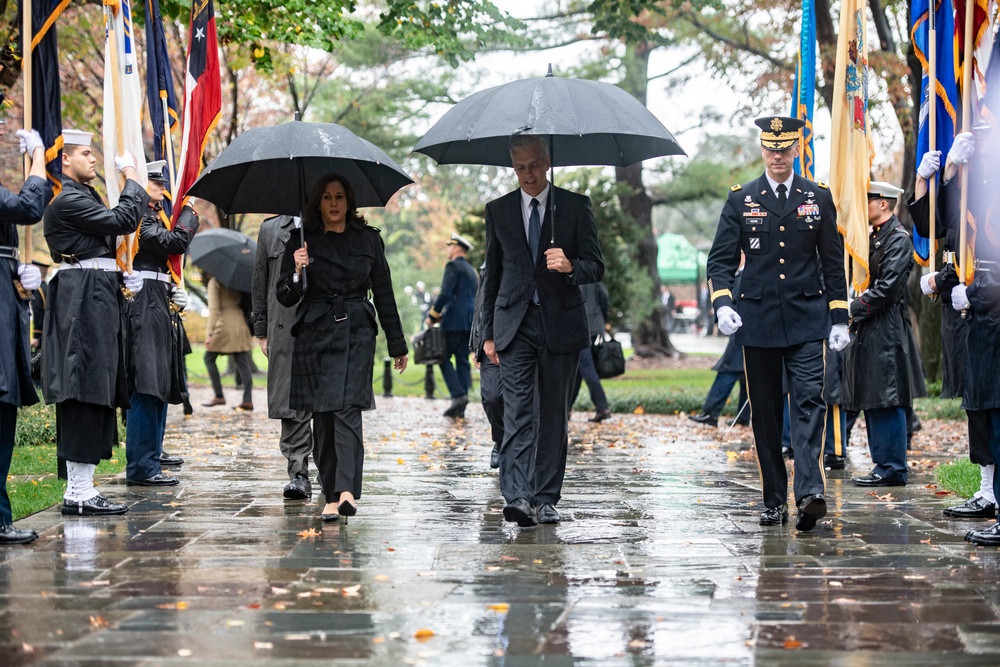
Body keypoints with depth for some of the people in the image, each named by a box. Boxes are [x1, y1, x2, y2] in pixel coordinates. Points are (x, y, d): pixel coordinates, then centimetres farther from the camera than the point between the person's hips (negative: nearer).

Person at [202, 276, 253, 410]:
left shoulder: (214, 282, -4)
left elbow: (213, 309, -11)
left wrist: (209, 333, -14)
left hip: (224, 325, -6)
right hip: (240, 324, 6)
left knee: (209, 358, 9)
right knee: (242, 363, 3)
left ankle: (219, 396, 2)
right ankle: (248, 400, -5)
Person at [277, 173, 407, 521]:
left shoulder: (368, 239, 8)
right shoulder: (302, 241, 5)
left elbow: (384, 293, 13)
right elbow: (286, 299, 3)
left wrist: (396, 344, 14)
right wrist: (296, 271, -18)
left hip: (356, 334, -1)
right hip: (314, 334, 1)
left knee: (347, 410, -16)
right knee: (322, 417, 2)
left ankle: (346, 492, -27)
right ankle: (332, 495, 9)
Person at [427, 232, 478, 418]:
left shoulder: (453, 266, -6)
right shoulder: (471, 270, 22)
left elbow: (445, 294, -16)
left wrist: (432, 315, -7)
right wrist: (444, 314, 21)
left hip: (455, 321, -8)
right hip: (471, 322, 8)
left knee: (444, 358, -4)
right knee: (462, 360, 5)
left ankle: (458, 394, -18)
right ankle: (459, 409, 2)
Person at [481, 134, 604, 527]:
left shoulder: (576, 206, 4)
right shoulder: (498, 211, 10)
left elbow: (596, 268, 2)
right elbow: (492, 275, 14)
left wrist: (570, 266, -21)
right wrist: (488, 333, 10)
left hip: (561, 324, 0)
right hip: (515, 324, 0)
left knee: (554, 414, 4)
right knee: (518, 412, -12)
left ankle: (546, 499, 11)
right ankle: (517, 497, -22)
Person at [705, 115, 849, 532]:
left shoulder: (818, 198, 8)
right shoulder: (741, 200, 6)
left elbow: (833, 262, 10)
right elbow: (720, 259, 3)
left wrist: (839, 318, 4)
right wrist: (722, 303, -15)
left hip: (806, 319, -1)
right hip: (758, 320, 1)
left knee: (809, 402, -15)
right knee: (765, 415, 5)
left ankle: (810, 494, -25)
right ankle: (774, 500, 13)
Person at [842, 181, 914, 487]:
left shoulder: (898, 238, -11)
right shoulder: (876, 236, 17)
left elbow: (887, 288, -18)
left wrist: (854, 310, -14)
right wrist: (857, 310, 8)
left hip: (885, 331, -10)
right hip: (868, 330, 10)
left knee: (886, 400, -7)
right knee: (872, 401, 11)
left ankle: (892, 468, -4)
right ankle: (884, 464, 16)